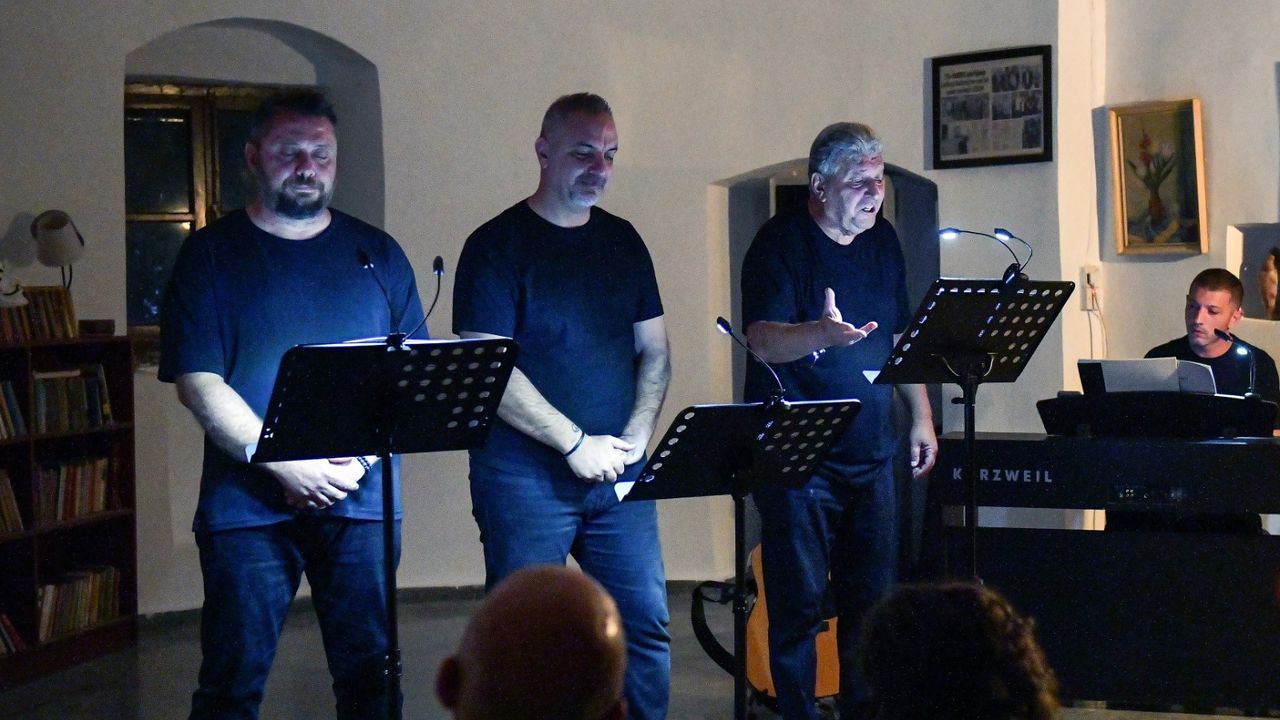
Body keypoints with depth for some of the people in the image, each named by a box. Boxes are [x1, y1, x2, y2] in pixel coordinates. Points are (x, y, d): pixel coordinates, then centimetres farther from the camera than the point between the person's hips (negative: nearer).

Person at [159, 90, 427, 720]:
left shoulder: (377, 253, 13)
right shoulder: (211, 253, 4)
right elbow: (198, 383, -4)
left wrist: (363, 458, -8)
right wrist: (288, 465, -14)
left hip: (363, 502, 2)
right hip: (248, 503, -2)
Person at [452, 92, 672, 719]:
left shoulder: (622, 241, 12)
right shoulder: (498, 245, -5)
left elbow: (654, 350, 14)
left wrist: (636, 437, -2)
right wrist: (577, 443, -14)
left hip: (618, 476, 5)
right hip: (525, 476, -5)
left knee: (646, 626, 4)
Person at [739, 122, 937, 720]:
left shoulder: (882, 239, 10)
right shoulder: (781, 242, -11)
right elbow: (763, 339, -25)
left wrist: (921, 417, 16)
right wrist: (822, 334, -43)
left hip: (869, 452, 6)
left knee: (873, 600, 11)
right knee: (798, 603, -3)